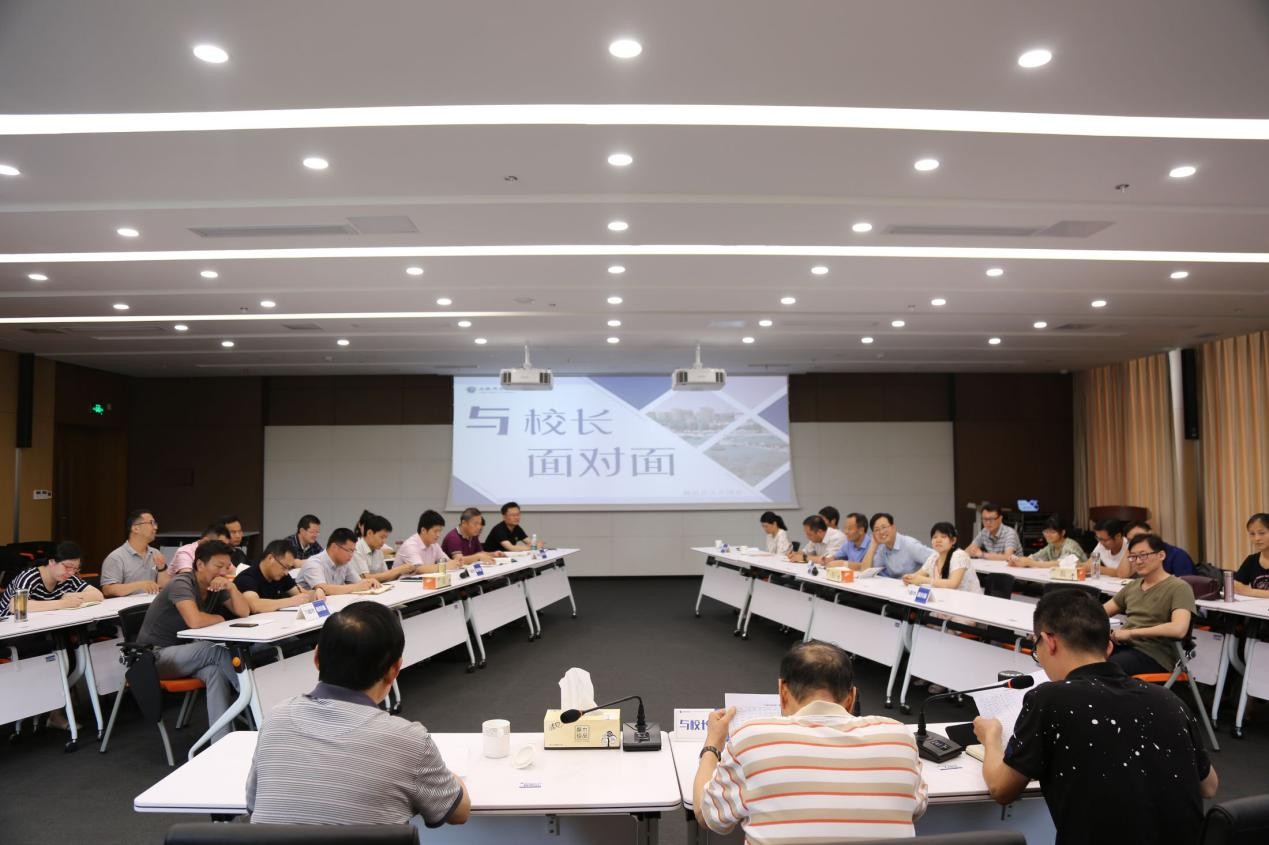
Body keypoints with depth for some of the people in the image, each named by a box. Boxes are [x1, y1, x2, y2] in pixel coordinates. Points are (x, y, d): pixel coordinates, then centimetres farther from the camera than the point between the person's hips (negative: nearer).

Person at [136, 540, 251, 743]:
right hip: (155, 656, -6)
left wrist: (231, 587, -18)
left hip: (183, 653, 6)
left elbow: (244, 612, -1)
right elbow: (195, 620, -39)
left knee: (215, 672, -28)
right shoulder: (181, 585, -22)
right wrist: (219, 619, -17)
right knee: (217, 650, -28)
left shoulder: (217, 586, 1)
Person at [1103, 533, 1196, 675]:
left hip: (1153, 654, -6)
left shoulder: (1179, 588, -3)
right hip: (1123, 645, 6)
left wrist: (1131, 632, -15)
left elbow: (1178, 629, -19)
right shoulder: (1132, 585, 19)